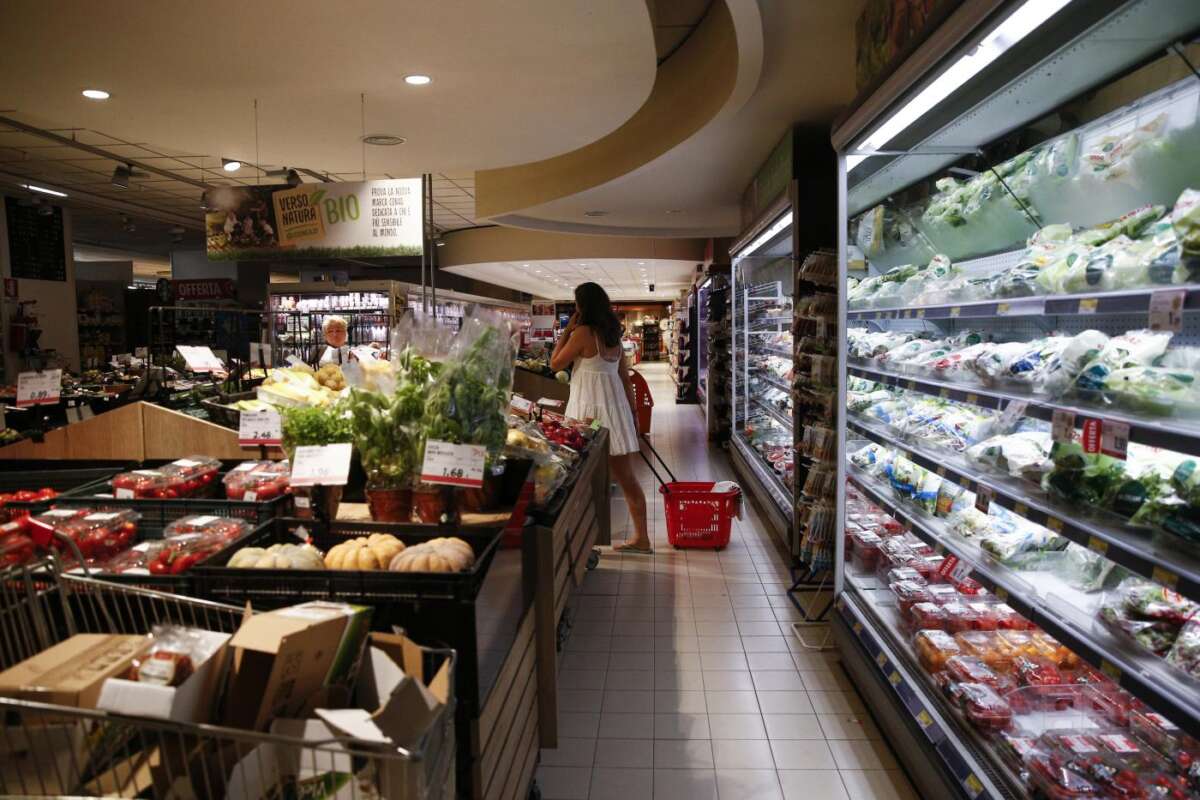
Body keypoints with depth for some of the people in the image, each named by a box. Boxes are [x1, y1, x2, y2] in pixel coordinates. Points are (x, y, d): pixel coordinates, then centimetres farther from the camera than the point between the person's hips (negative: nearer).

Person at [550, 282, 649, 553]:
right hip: (616, 408, 7)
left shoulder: (583, 333, -10)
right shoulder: (613, 335, 10)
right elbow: (625, 378, 13)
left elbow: (555, 364, -2)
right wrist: (632, 413, 19)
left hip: (589, 412, -7)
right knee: (626, 477, 9)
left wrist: (567, 330, 2)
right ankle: (641, 538, 15)